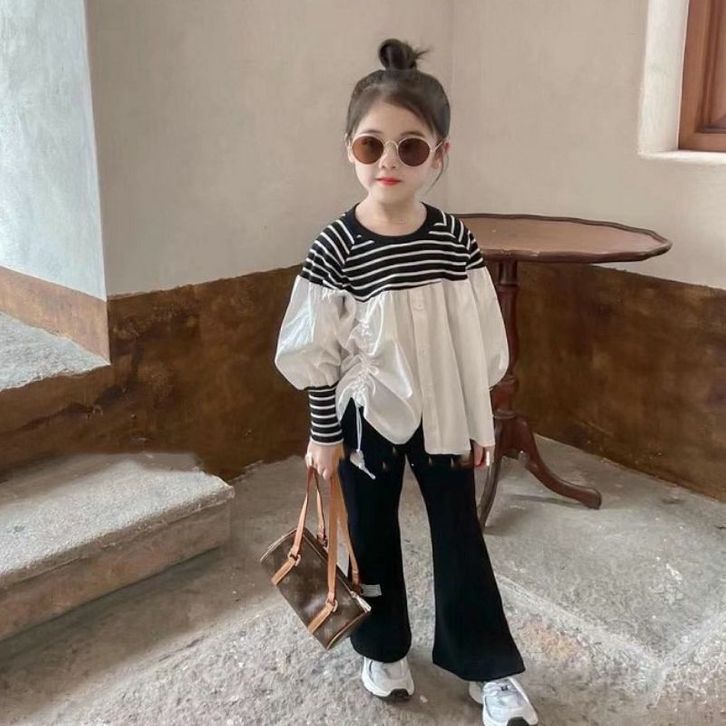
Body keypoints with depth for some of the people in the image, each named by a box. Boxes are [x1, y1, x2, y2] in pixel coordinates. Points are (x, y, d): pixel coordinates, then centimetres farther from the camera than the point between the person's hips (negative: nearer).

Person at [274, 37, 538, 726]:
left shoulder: (455, 239, -9)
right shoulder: (335, 247, -16)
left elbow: (479, 344, -1)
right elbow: (319, 355, -9)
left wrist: (479, 422, 3)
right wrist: (324, 435, -5)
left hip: (442, 415, 2)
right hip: (366, 417, -1)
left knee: (459, 535, 12)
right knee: (372, 534, 16)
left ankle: (489, 668, 31)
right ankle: (383, 648, 40)